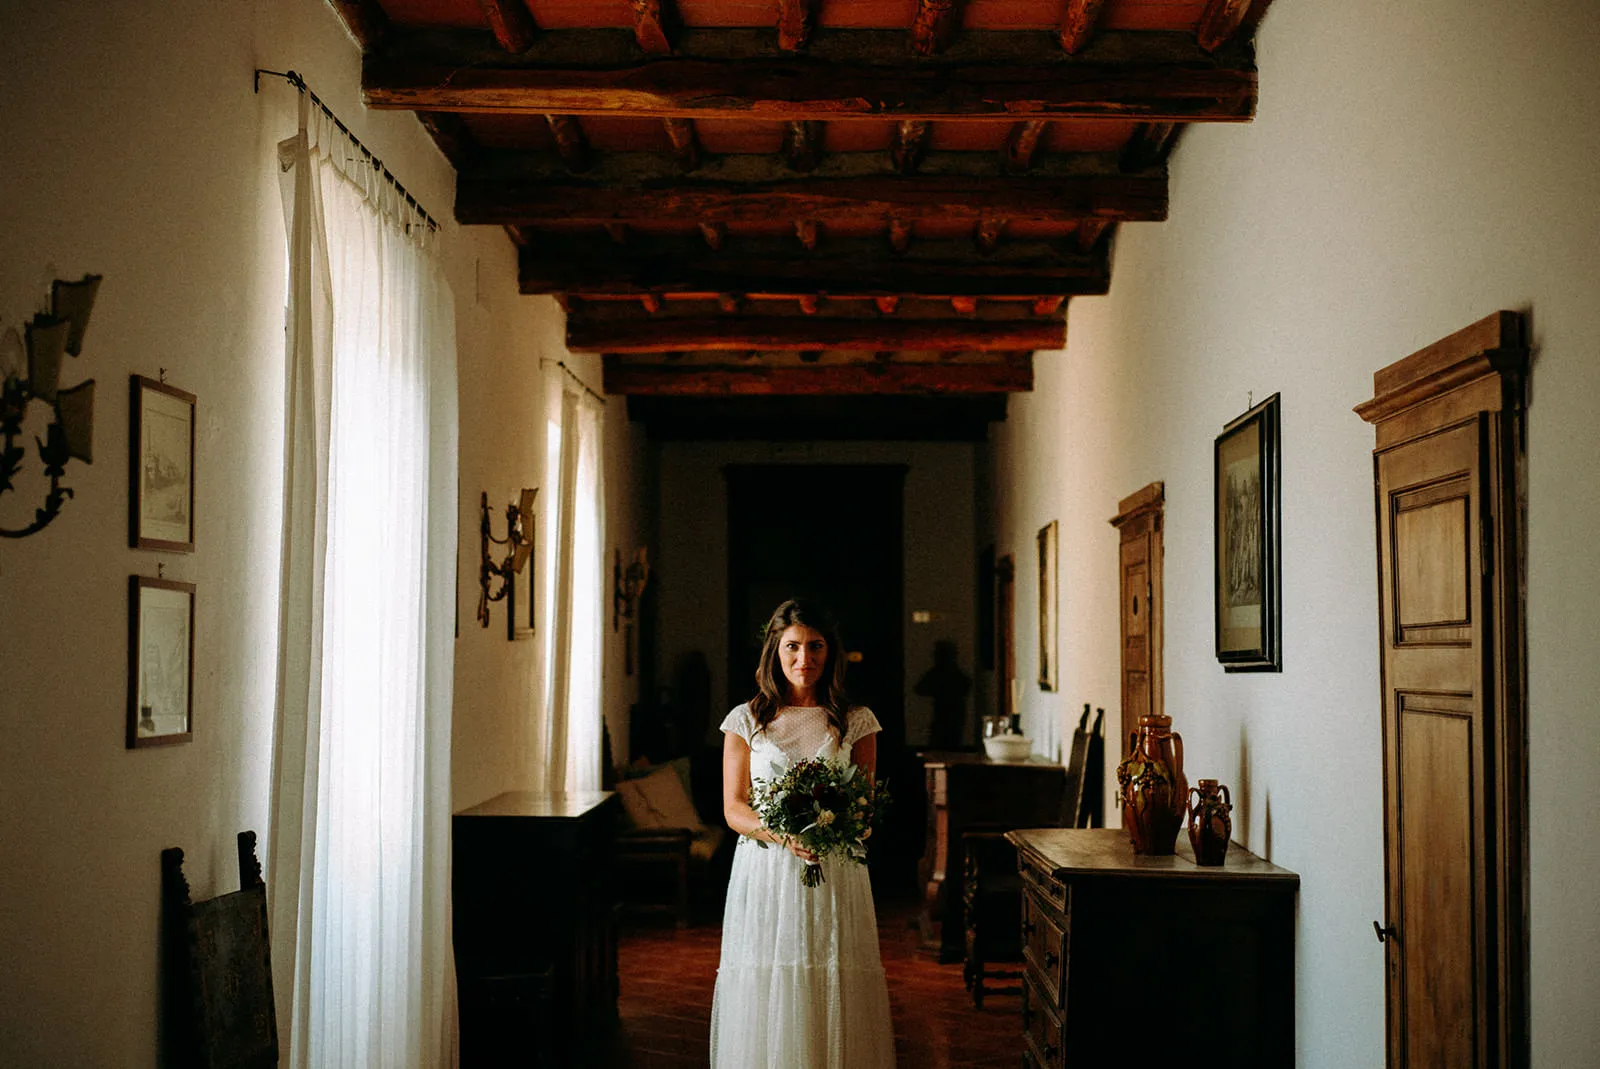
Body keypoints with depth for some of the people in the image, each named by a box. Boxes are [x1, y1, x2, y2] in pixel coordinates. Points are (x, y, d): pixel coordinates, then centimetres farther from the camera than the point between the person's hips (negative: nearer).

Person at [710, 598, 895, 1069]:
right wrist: (781, 835, -17)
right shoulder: (746, 720, 4)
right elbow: (733, 808, 2)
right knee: (765, 997, 1)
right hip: (765, 876, 0)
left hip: (836, 876, 0)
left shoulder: (856, 722, 5)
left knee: (836, 999, 0)